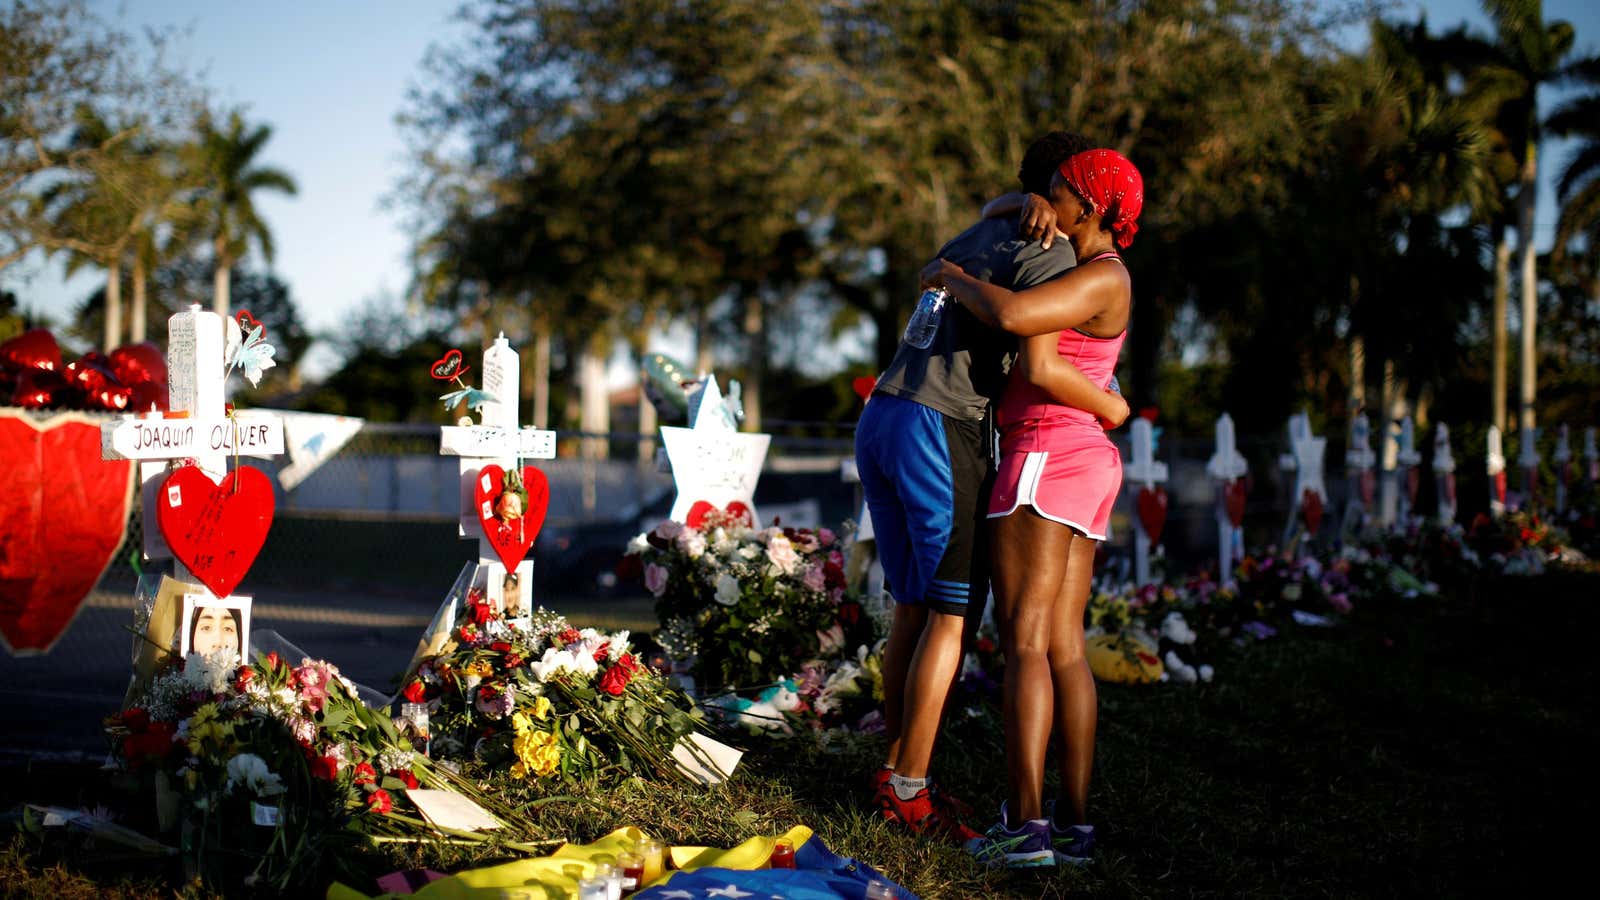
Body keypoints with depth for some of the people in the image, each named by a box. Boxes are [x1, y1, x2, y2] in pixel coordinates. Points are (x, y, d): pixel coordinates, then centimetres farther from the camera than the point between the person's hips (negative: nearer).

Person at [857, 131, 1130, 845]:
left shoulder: (972, 240, 22)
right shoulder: (1052, 255, -5)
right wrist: (1107, 407, 1)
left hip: (879, 416, 9)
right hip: (941, 431, -9)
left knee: (912, 605, 13)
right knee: (952, 612, -3)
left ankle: (893, 774, 15)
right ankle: (910, 793, -2)